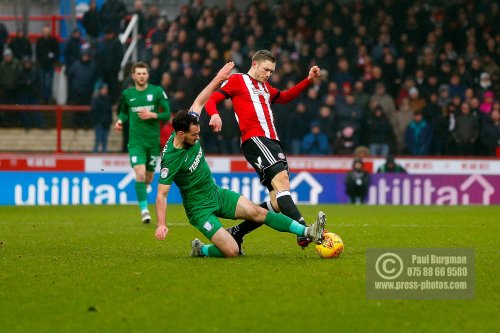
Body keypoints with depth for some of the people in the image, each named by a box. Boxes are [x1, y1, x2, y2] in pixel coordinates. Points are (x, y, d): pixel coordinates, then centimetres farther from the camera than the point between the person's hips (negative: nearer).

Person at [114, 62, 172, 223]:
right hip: (136, 141, -1)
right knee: (140, 174, -19)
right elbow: (124, 111, 20)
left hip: (153, 140, 1)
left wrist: (152, 115, -17)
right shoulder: (127, 94, 3)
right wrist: (120, 121, -2)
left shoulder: (157, 91, -2)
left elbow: (167, 114, -1)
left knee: (149, 177, 12)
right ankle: (144, 210, -16)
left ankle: (141, 193, 45)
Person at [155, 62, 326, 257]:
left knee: (258, 213, -4)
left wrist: (218, 79, 13)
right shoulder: (170, 159, -27)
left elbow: (199, 103, 9)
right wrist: (161, 224, -34)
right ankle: (199, 250, 13)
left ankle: (308, 233, -2)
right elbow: (161, 194, -23)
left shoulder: (189, 130, -8)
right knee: (232, 251, -17)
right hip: (199, 208, -8)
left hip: (217, 194, 8)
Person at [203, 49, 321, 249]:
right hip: (254, 139, -9)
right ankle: (303, 231, -42)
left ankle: (236, 233, 10)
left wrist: (308, 80, 35)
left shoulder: (265, 87, 30)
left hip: (272, 142, 9)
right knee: (281, 178, -28)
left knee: (278, 202, -2)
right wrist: (214, 115, -21)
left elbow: (284, 97, 45)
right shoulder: (237, 80, 8)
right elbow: (212, 99, 2)